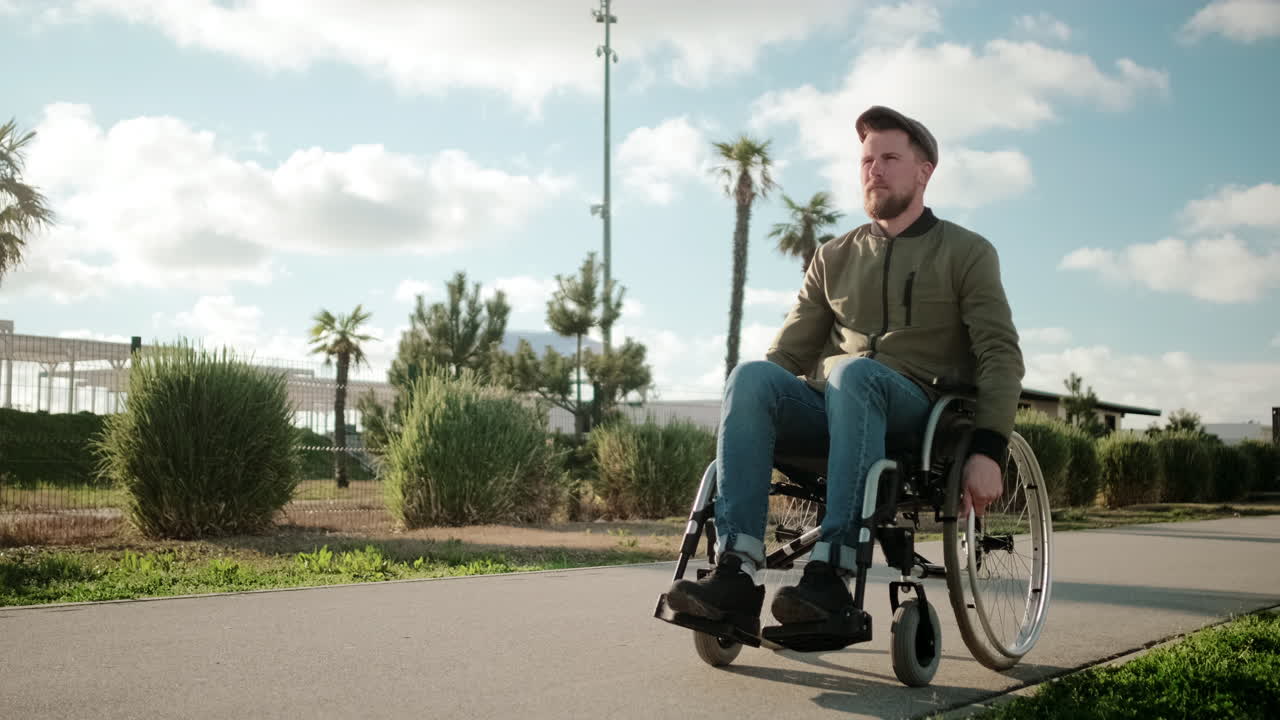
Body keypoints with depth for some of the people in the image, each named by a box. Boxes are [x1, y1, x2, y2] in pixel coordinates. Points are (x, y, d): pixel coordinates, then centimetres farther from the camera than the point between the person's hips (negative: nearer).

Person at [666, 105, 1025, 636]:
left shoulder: (966, 253, 11)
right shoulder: (834, 258, 22)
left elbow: (1001, 355, 1)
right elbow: (789, 352, 17)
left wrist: (988, 451, -15)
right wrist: (742, 427, -1)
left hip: (916, 411, -3)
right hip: (829, 411, 4)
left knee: (853, 372, -38)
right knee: (751, 376, -29)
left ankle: (831, 573, -42)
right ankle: (737, 574, -39)